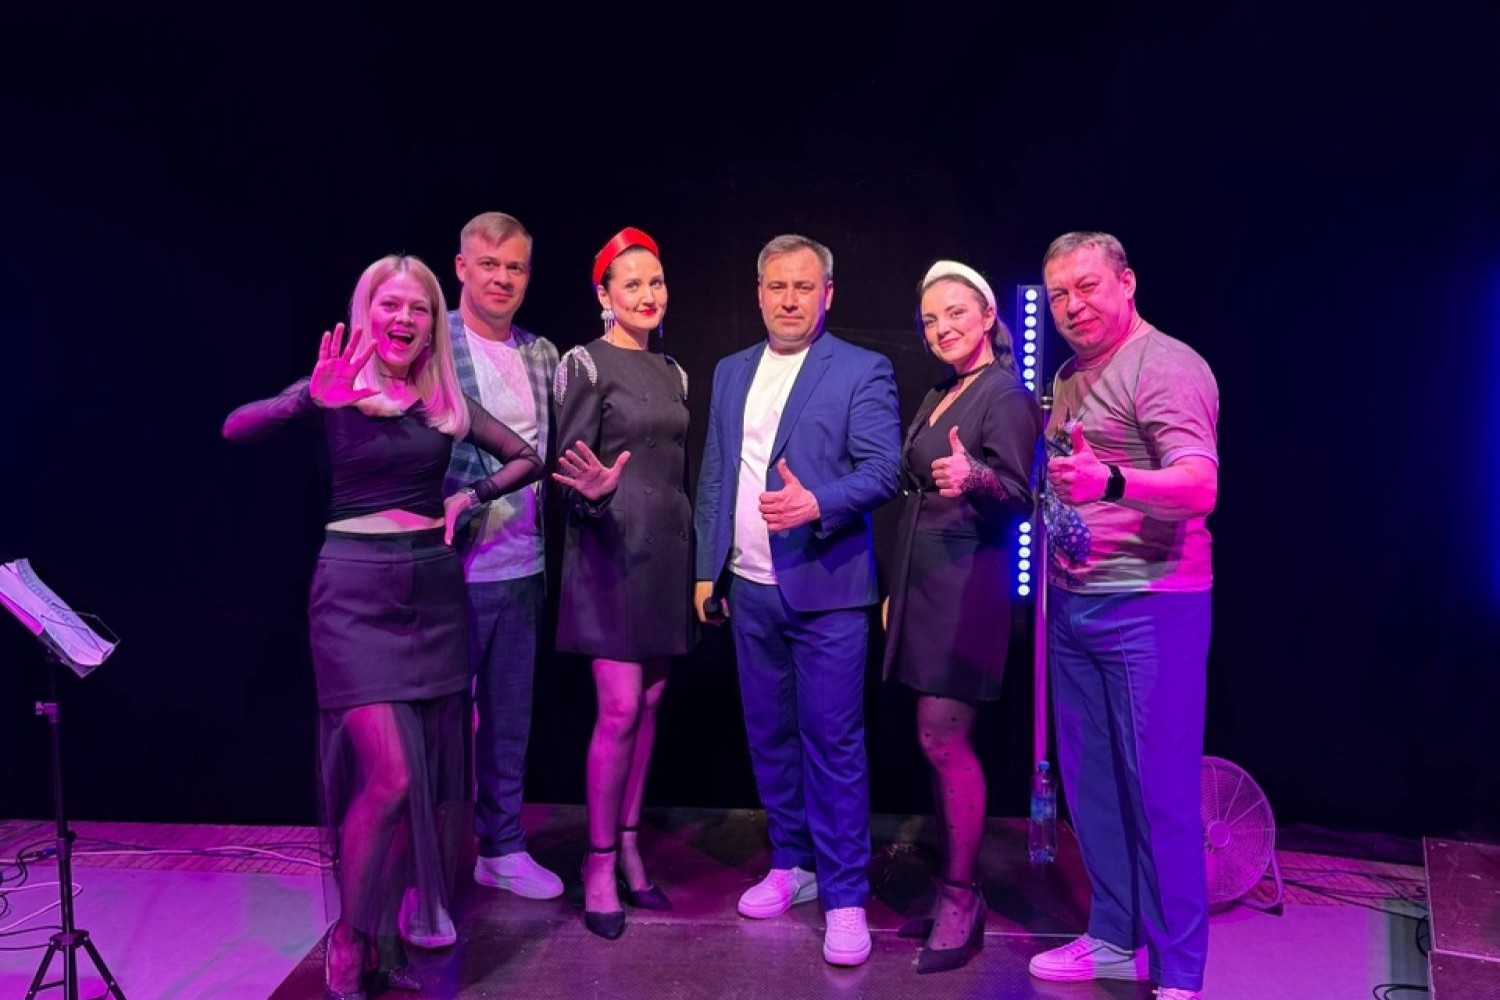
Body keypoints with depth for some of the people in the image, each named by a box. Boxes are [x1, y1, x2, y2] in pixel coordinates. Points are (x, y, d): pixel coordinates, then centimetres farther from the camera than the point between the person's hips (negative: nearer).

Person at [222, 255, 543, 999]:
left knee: (431, 776, 7)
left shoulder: (447, 400, 9)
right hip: (355, 590, -5)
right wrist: (316, 401, -36)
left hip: (433, 588, 5)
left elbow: (526, 458, 17)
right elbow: (237, 428, -19)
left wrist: (468, 498, 1)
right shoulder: (336, 391, -2)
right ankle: (348, 939, 9)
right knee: (390, 776, -11)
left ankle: (388, 934, 22)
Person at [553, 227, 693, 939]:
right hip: (611, 547, -6)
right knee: (619, 711, -8)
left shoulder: (673, 372, 14)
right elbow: (569, 466, -10)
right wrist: (595, 489, -32)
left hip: (666, 548, 7)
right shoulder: (586, 363, -6)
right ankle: (599, 865, 5)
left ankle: (630, 850, 20)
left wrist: (695, 558, 16)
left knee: (649, 705, 9)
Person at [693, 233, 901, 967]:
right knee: (769, 734, 13)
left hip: (825, 587, -5)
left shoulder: (863, 371, -3)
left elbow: (883, 470, -11)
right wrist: (707, 568, 11)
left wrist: (818, 504, -28)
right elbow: (713, 477, 14)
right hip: (750, 589, 5)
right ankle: (791, 864, 28)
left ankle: (846, 896, 7)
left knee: (833, 741, -2)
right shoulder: (731, 372, 13)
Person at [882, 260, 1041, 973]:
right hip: (922, 585, 8)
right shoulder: (937, 398, 17)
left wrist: (975, 478, -36)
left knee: (943, 740, -8)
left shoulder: (1006, 396, -8)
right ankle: (953, 890, 18)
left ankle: (962, 901, 3)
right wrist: (894, 589, 20)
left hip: (967, 586, -8)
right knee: (941, 742, 10)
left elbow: (1019, 498, -15)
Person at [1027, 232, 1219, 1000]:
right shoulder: (1069, 377, 14)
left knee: (1160, 790, -2)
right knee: (1091, 780, 13)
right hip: (1073, 604, 8)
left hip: (1150, 605, -8)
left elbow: (1199, 487, -25)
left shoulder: (1166, 367, -13)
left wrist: (1111, 483, -42)